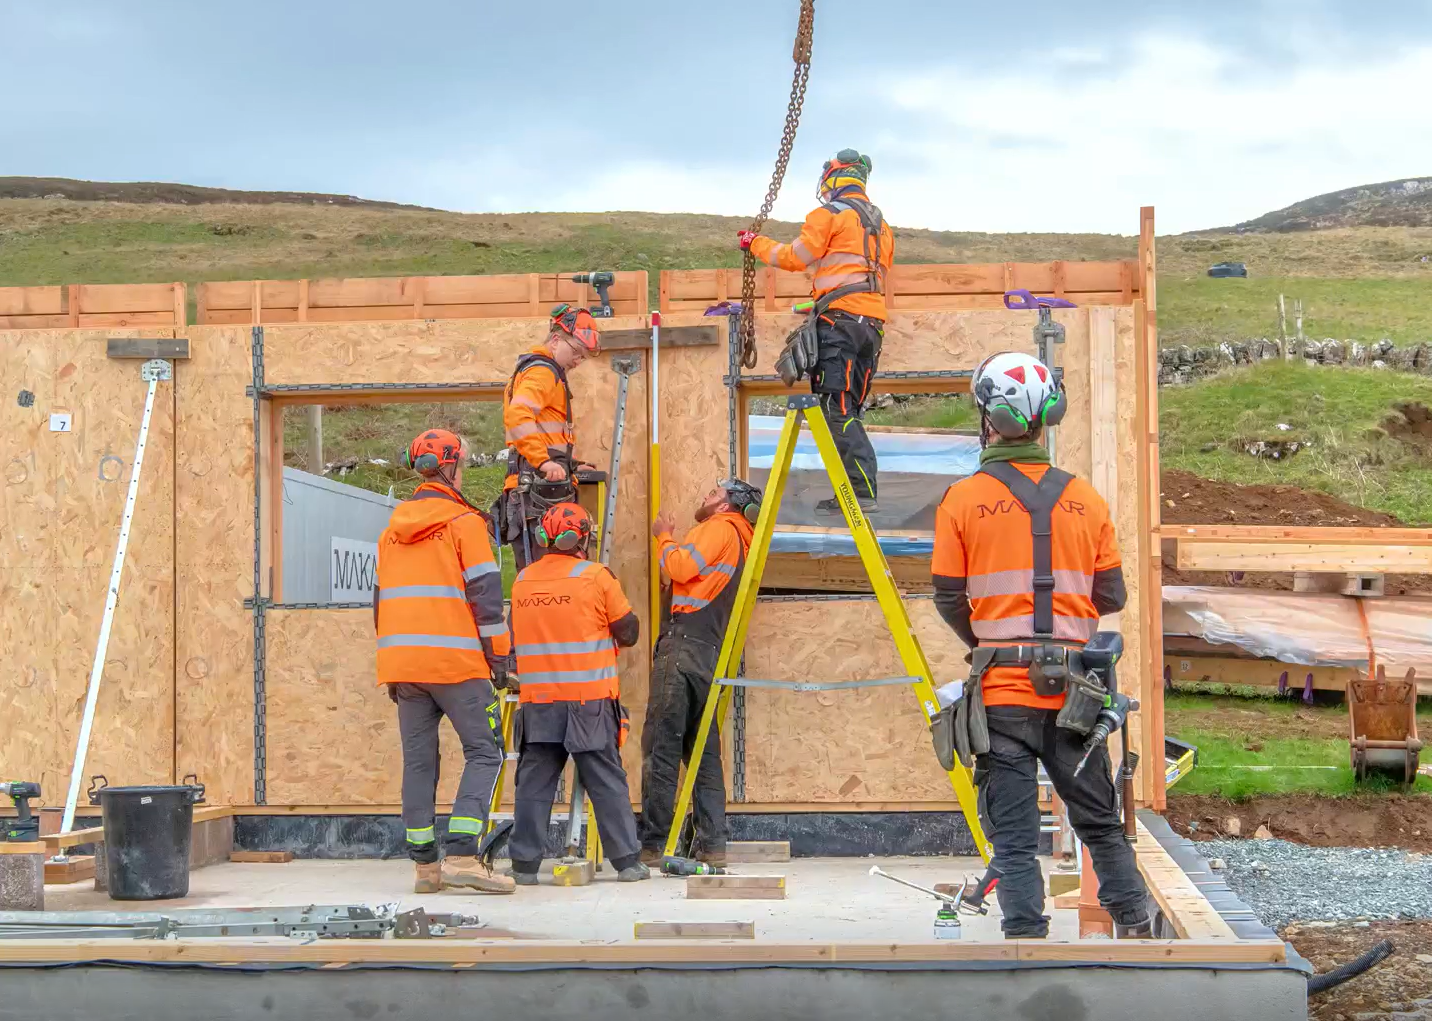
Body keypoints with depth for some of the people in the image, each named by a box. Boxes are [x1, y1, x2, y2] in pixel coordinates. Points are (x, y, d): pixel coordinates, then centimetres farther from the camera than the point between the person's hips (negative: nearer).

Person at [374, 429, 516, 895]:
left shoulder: (393, 530, 17)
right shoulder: (463, 521, -3)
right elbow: (485, 593, -8)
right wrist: (500, 655, -2)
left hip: (403, 662, 6)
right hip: (457, 663, -6)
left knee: (418, 760, 8)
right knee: (484, 753, -3)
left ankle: (425, 864, 6)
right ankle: (462, 856, -16)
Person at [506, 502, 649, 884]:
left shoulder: (522, 581, 7)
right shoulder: (596, 576, -5)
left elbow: (517, 636, 12)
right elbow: (628, 633, -1)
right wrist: (610, 638, 18)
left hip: (538, 701, 3)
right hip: (589, 698, -3)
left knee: (535, 781, 6)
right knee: (607, 781, 4)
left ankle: (524, 864, 4)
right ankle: (626, 861, 5)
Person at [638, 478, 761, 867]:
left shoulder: (719, 528, -1)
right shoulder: (741, 543, 27)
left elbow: (682, 567, -13)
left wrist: (664, 536, 4)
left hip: (685, 642, -9)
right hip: (712, 655, 9)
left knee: (661, 747, -9)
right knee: (704, 751, 8)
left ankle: (653, 844, -12)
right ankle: (712, 845, 3)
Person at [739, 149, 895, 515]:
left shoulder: (829, 214, -1)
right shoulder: (880, 224, 23)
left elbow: (795, 257, 1)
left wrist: (756, 244, 17)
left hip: (840, 318, -8)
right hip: (873, 320, 8)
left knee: (838, 408, -12)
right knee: (849, 409, 11)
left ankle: (860, 490, -20)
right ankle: (862, 486, 4)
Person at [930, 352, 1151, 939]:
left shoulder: (963, 500, -3)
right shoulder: (1084, 500, 5)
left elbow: (949, 598, 2)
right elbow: (1112, 596, 9)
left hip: (1003, 690, -2)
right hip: (1072, 687, 3)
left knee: (1013, 834, 1)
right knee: (1099, 821, 15)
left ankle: (1026, 936, -4)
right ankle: (1136, 928, 18)